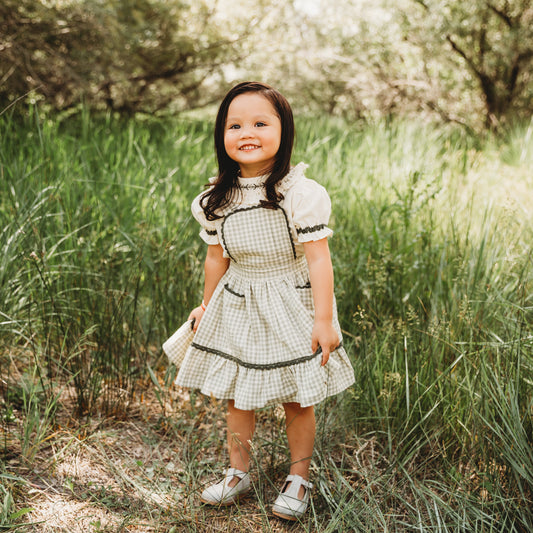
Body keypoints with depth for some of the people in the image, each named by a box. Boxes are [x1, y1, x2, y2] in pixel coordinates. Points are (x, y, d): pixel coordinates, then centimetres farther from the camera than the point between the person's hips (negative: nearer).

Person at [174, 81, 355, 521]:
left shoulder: (300, 193, -18)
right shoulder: (216, 200, -3)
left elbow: (318, 258, -17)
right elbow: (217, 257, 9)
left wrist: (324, 319, -18)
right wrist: (207, 306, 18)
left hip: (291, 306, -4)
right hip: (236, 307, 4)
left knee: (298, 399, 7)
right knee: (237, 396, 14)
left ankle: (299, 478, 27)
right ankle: (238, 473, 33)